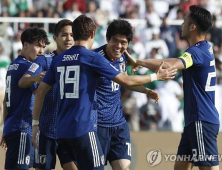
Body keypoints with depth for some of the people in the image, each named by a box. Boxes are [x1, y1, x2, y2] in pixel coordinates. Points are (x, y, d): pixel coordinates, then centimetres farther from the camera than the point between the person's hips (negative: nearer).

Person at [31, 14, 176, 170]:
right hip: (82, 128, -7)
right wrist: (156, 76, 10)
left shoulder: (58, 59, 11)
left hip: (62, 130, 7)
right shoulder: (93, 58, -5)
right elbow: (126, 81, -2)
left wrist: (35, 123, 18)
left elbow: (40, 92, 11)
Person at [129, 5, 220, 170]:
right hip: (196, 119, 10)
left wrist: (138, 62, -21)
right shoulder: (205, 49, 14)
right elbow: (177, 61, 26)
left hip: (202, 121, -10)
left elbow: (169, 66, -32)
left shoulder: (197, 52, -17)